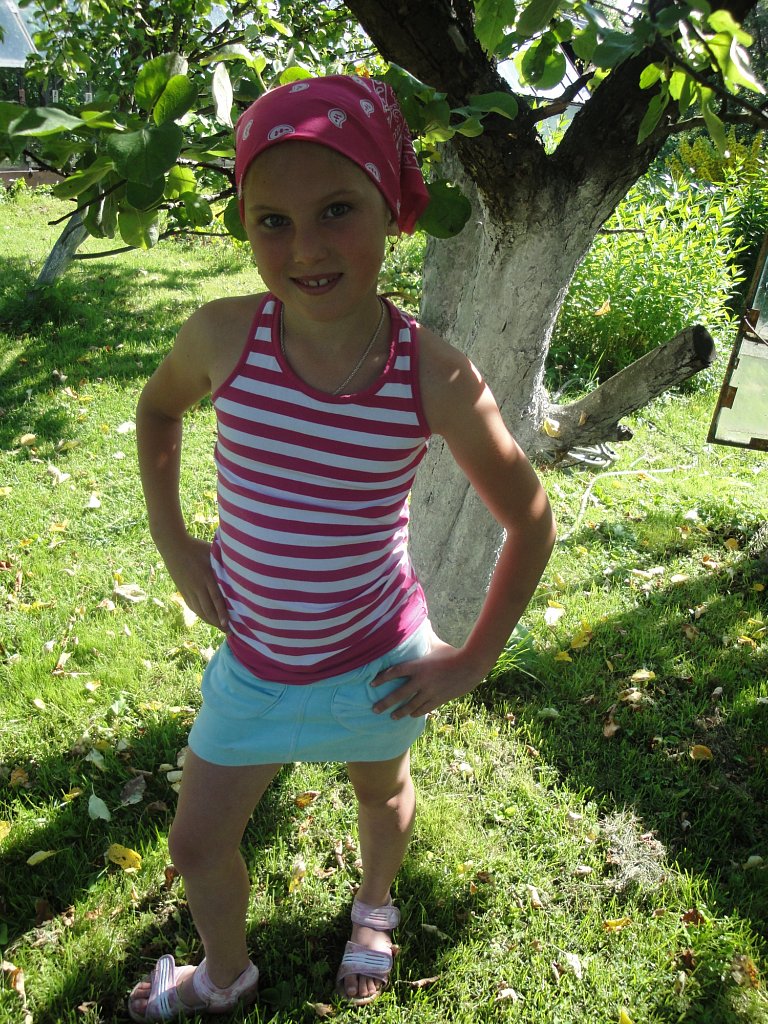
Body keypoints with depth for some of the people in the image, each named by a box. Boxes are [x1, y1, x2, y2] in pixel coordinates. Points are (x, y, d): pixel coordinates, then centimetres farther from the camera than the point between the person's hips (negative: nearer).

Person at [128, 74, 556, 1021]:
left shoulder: (436, 379, -24)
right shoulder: (223, 336, -19)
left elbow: (531, 520, -9)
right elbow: (157, 410, 5)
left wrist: (473, 660, -7)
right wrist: (173, 543, -2)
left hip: (375, 662, -1)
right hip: (255, 655, 2)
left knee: (381, 793, 27)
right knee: (197, 842, 17)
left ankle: (374, 908, 64)